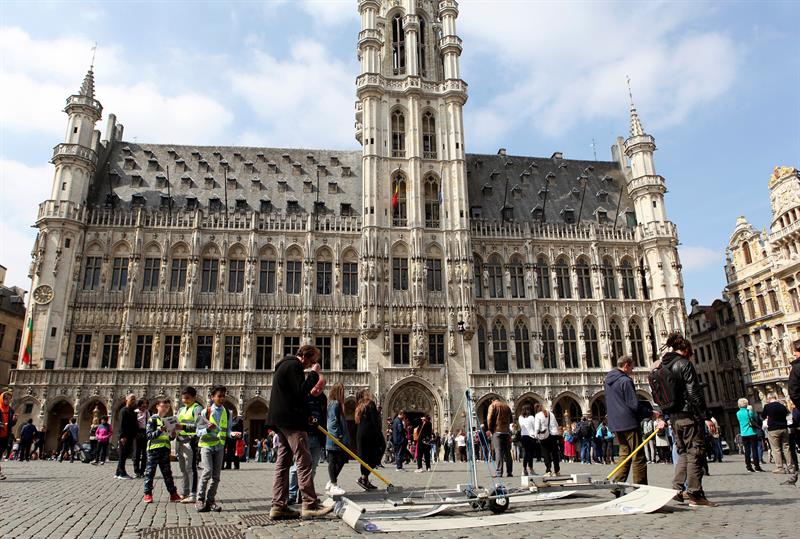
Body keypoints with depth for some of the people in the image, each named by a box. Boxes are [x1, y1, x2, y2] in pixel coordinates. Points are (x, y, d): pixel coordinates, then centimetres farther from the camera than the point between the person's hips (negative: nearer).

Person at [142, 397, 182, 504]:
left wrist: (172, 435, 1)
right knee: (150, 471, 0)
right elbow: (149, 435, -10)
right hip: (154, 448, -5)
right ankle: (147, 494, 8)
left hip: (165, 448, 5)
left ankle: (173, 494, 11)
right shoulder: (152, 419, -2)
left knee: (167, 472, 9)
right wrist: (159, 430, -23)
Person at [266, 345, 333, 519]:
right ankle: (310, 505, -10)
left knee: (282, 463, 8)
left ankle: (279, 506, 9)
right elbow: (300, 392, -19)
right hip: (291, 420, -11)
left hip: (280, 420, 11)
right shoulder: (294, 365, -10)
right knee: (304, 461, -9)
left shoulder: (284, 365, 23)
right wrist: (314, 374, -10)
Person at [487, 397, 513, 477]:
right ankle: (509, 472, 13)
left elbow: (489, 418, -6)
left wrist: (490, 429, 3)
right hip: (506, 431, 5)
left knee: (498, 452, -7)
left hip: (497, 431, -4)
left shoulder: (493, 405, 2)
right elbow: (511, 419, 17)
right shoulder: (507, 406, 17)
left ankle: (499, 472, -11)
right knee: (507, 452, 11)